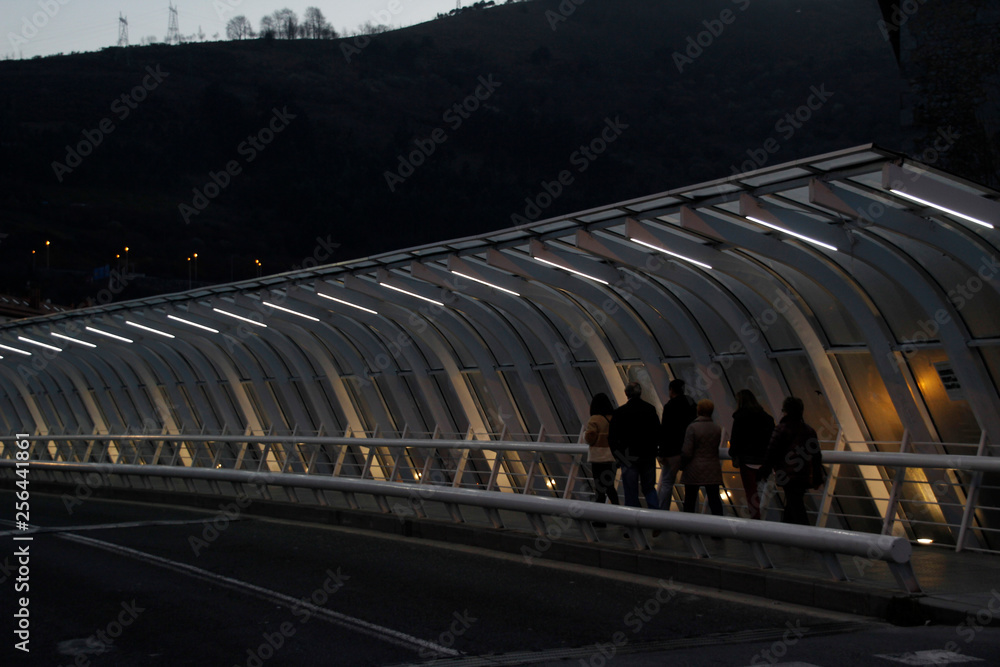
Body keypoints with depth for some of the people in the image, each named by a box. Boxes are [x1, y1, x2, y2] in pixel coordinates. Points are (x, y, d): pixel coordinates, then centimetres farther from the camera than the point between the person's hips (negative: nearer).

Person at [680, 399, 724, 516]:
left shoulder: (692, 427, -13)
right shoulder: (717, 429, 0)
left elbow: (687, 452, -13)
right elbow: (716, 449, 10)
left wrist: (682, 465, 2)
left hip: (694, 470, -3)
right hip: (712, 469, 3)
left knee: (690, 500, 9)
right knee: (714, 499, 4)